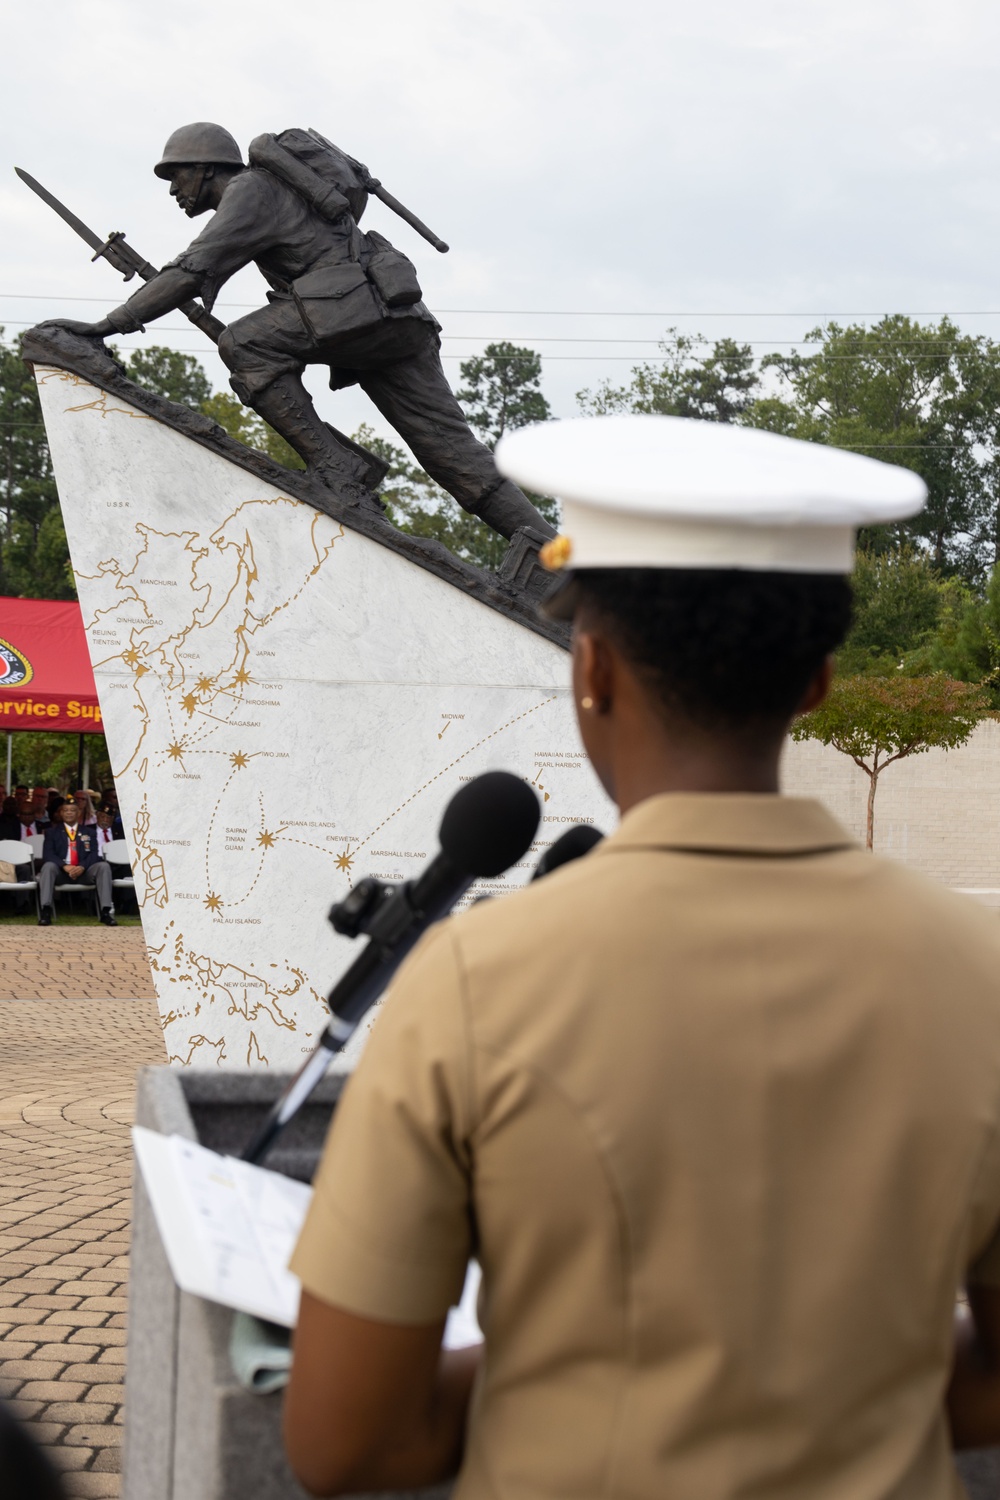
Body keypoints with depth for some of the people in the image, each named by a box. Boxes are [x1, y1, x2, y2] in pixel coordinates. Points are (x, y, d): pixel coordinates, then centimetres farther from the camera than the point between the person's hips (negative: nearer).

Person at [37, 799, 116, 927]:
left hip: (83, 872, 1)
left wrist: (82, 867, -20)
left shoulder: (89, 832, 18)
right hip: (60, 871, -1)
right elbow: (48, 854, -2)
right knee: (48, 866, -33)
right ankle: (46, 912, -41)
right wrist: (65, 866, -21)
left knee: (103, 866, -27)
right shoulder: (52, 832, 14)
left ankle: (106, 912, -31)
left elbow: (94, 854, 3)